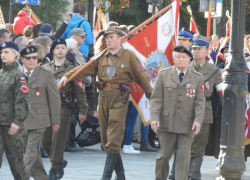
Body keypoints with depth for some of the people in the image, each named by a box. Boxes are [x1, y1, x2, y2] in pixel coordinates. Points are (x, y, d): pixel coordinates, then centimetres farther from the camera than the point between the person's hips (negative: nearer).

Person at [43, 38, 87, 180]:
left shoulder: (71, 69, 2)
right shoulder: (46, 68, 12)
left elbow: (80, 91, 2)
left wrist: (83, 111, -2)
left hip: (63, 107, -4)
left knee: (58, 140, -7)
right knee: (46, 140, 3)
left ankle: (55, 168, 2)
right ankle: (60, 162, 23)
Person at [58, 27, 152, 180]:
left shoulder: (129, 56, 1)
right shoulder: (101, 57, 13)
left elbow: (140, 77, 3)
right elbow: (85, 69, 4)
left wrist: (152, 96, 4)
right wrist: (67, 76, -10)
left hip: (119, 99, -5)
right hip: (103, 97, 5)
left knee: (113, 141, -10)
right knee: (106, 140, 7)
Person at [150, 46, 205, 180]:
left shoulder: (197, 78, 7)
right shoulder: (163, 75, 6)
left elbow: (199, 102, 5)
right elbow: (156, 98, 3)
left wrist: (198, 120, -9)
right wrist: (154, 118, -9)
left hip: (187, 125, 0)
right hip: (167, 123, 0)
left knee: (184, 156, -4)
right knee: (164, 155, 6)